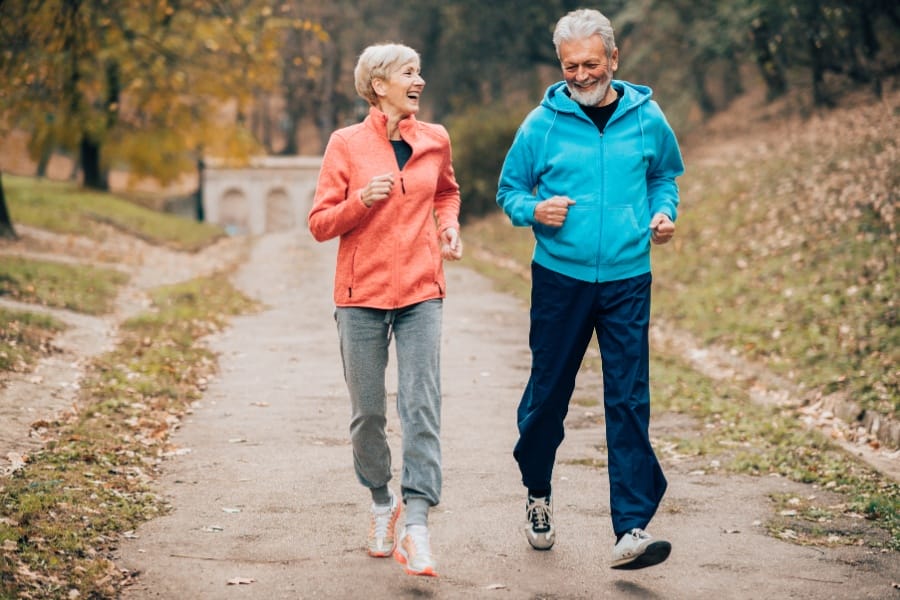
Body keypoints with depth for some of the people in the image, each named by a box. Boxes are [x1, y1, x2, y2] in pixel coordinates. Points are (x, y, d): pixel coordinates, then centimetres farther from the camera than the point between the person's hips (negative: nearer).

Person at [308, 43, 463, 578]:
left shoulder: (435, 140, 5)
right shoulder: (346, 144, -2)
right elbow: (320, 223, -1)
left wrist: (449, 226, 6)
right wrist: (361, 199, -18)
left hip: (421, 292, 1)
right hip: (361, 293, -1)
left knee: (422, 406, -10)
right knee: (367, 411, 7)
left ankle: (416, 523, -12)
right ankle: (382, 502, 29)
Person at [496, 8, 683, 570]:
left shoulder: (647, 119, 2)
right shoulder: (543, 123, -2)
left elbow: (665, 175, 20)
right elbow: (509, 191, 7)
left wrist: (664, 212, 0)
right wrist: (535, 210, -14)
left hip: (628, 280, 0)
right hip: (560, 277, 0)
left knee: (629, 402, -5)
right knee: (548, 393, 9)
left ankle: (632, 529, -7)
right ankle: (539, 493, 35)